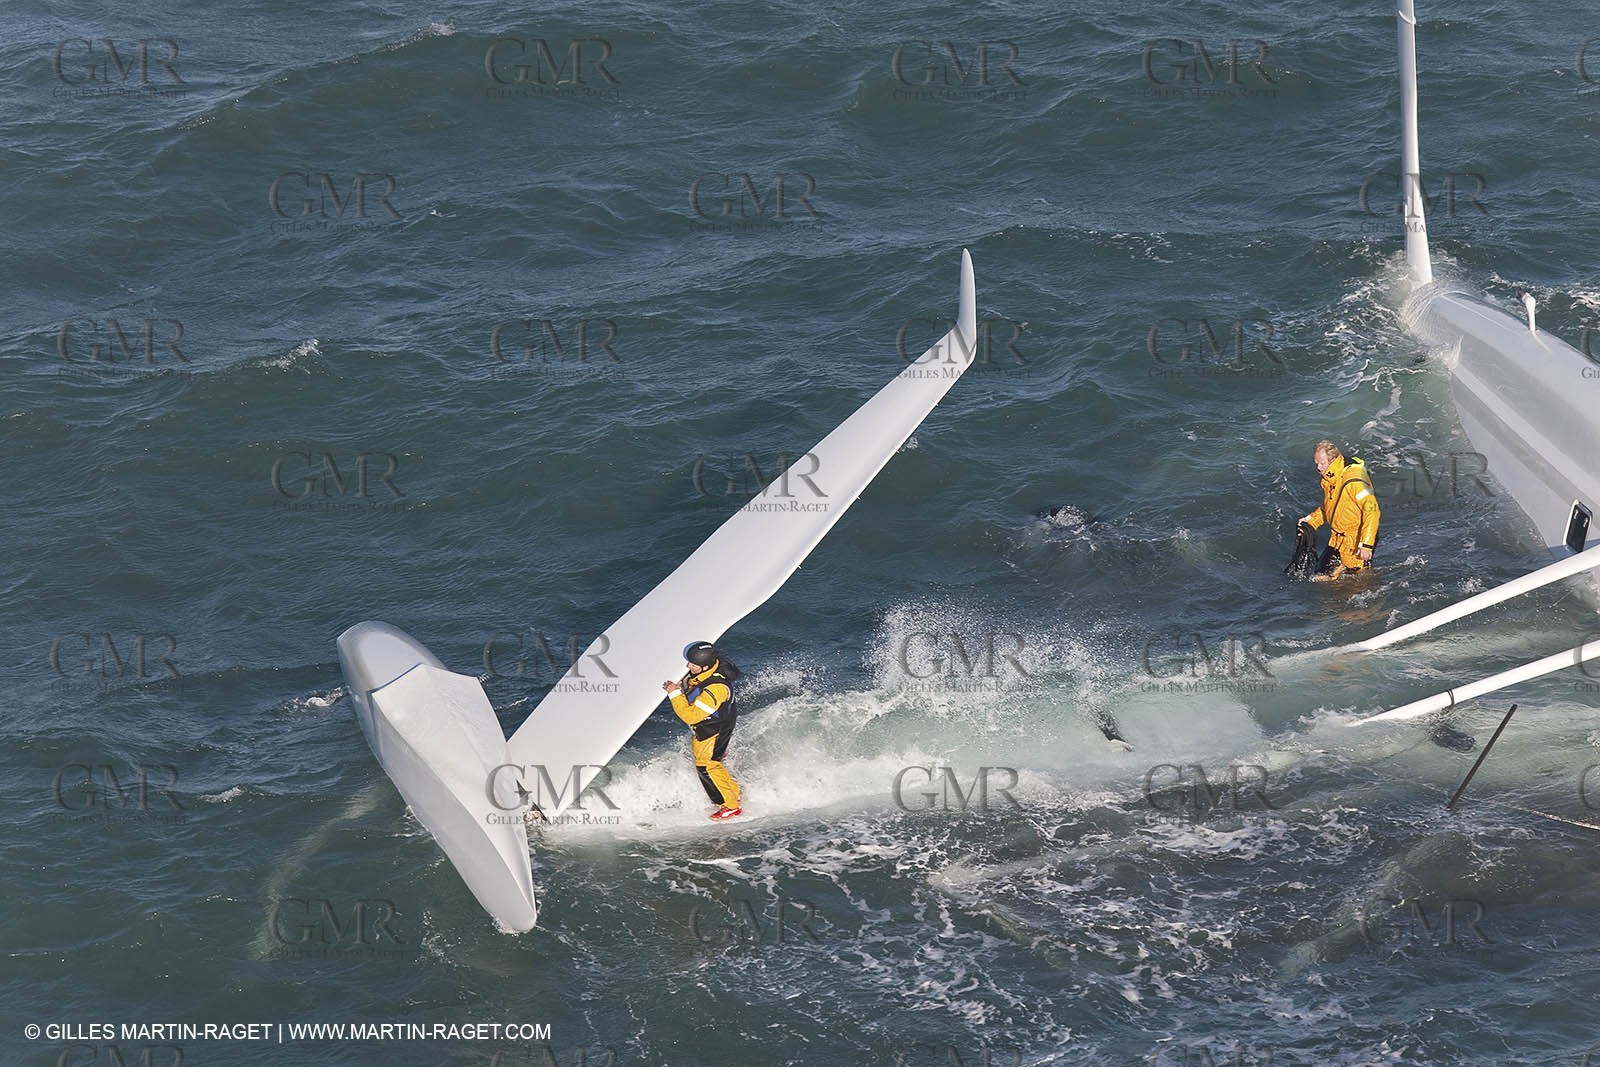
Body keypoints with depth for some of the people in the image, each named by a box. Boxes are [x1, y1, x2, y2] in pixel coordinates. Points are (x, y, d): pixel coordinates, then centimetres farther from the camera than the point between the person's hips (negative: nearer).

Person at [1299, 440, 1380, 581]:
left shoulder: (1354, 481, -27)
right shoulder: (1329, 477, 3)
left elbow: (1372, 511, -28)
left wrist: (1366, 545, -29)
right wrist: (1311, 521, 5)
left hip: (1356, 542, -8)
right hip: (1336, 540, 8)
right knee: (1322, 576, 7)